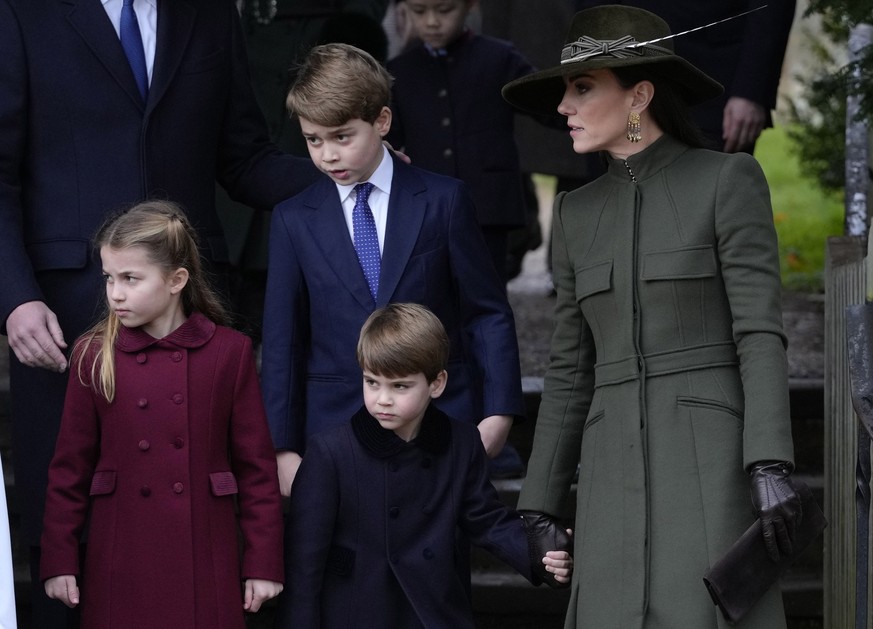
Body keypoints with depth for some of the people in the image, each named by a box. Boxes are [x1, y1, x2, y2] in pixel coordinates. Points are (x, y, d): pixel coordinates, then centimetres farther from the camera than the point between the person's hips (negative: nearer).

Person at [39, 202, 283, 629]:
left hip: (204, 561, -1)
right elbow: (70, 466, 5)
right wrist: (59, 560, 2)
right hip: (120, 562, 1)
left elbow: (256, 465, 1)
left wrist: (263, 563, 0)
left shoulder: (229, 352, -1)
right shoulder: (93, 356, 1)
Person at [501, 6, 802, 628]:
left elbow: (762, 333, -9)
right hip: (622, 475, 5)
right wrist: (539, 509, 13)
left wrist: (772, 470, -20)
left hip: (716, 463, -5)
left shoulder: (729, 180, -2)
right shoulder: (580, 213, 15)